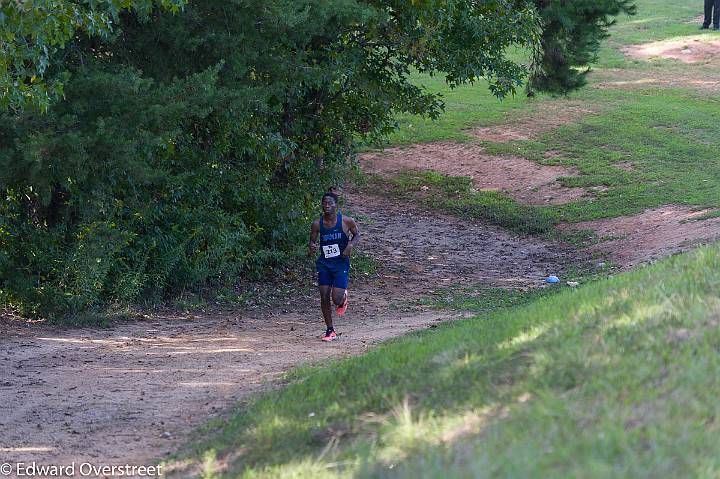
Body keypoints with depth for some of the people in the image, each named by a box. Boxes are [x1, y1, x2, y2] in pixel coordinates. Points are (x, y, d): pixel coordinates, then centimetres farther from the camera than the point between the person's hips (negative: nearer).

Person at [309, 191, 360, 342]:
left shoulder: (346, 221, -9)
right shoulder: (317, 224, -4)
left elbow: (357, 234, 7)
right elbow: (312, 240, 8)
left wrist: (351, 245, -13)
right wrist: (312, 247, -16)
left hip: (341, 263, -2)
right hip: (324, 263, 2)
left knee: (336, 298, -12)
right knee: (324, 297, -3)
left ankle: (343, 299, 28)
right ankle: (330, 331, 11)